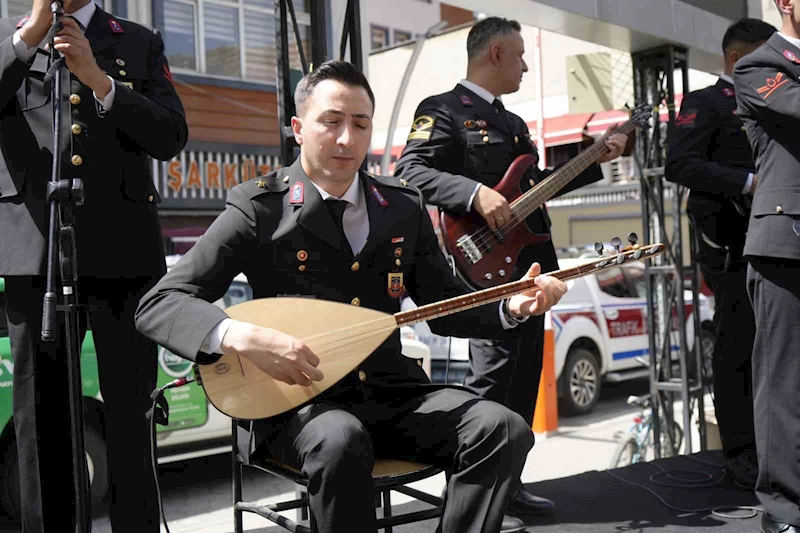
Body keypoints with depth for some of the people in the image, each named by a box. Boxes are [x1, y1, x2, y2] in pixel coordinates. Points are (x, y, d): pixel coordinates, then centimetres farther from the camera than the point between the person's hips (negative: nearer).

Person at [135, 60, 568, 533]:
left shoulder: (404, 207, 7)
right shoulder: (260, 209, -6)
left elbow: (443, 308, 13)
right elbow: (158, 305, -11)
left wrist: (511, 307, -7)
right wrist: (244, 338, -30)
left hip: (391, 393, 4)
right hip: (299, 399, -4)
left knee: (504, 430, -18)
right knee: (341, 442, -37)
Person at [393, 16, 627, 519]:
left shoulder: (514, 122, 24)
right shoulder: (443, 110, -4)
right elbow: (410, 171, -16)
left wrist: (597, 159, 25)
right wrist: (475, 193, -27)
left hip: (528, 265, 9)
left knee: (524, 378, 10)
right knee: (492, 373, -11)